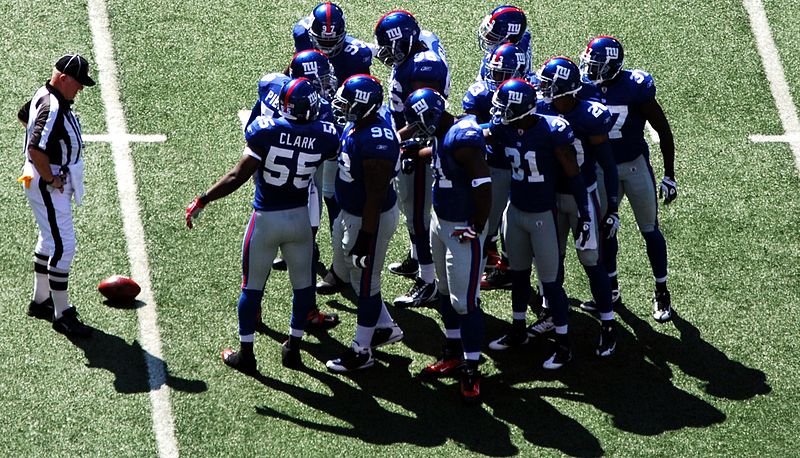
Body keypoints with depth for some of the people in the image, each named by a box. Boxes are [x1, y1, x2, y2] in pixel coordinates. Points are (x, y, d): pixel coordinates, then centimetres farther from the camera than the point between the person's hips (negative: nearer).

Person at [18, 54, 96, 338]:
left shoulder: (43, 95, 6)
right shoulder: (53, 108, -26)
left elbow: (23, 116, 26)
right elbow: (36, 149, -36)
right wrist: (50, 178, -22)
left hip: (55, 181, 11)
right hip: (47, 185, -11)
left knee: (50, 240, 21)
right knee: (63, 246, -8)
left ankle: (41, 301, 34)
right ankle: (61, 315, -2)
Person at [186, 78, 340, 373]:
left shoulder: (266, 131, -20)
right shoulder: (324, 137, -12)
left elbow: (238, 176, -20)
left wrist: (202, 201, -12)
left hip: (266, 219, -2)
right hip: (300, 218, 2)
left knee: (252, 286, 11)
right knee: (302, 284, 18)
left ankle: (245, 354, 18)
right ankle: (293, 349, 27)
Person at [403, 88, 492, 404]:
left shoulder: (463, 139, -26)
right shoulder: (444, 134, 3)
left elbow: (483, 186, -26)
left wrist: (476, 230, -20)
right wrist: (415, 152, 38)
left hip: (463, 229, -10)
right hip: (441, 223, 10)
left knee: (464, 300, -6)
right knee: (446, 292, 19)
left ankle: (471, 370, 0)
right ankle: (453, 352, 33)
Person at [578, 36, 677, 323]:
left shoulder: (635, 87, -21)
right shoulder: (586, 87, -10)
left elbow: (663, 130, -13)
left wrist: (669, 175, -10)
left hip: (635, 165, -4)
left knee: (649, 229, 5)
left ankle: (662, 294, 17)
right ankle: (611, 289, 29)